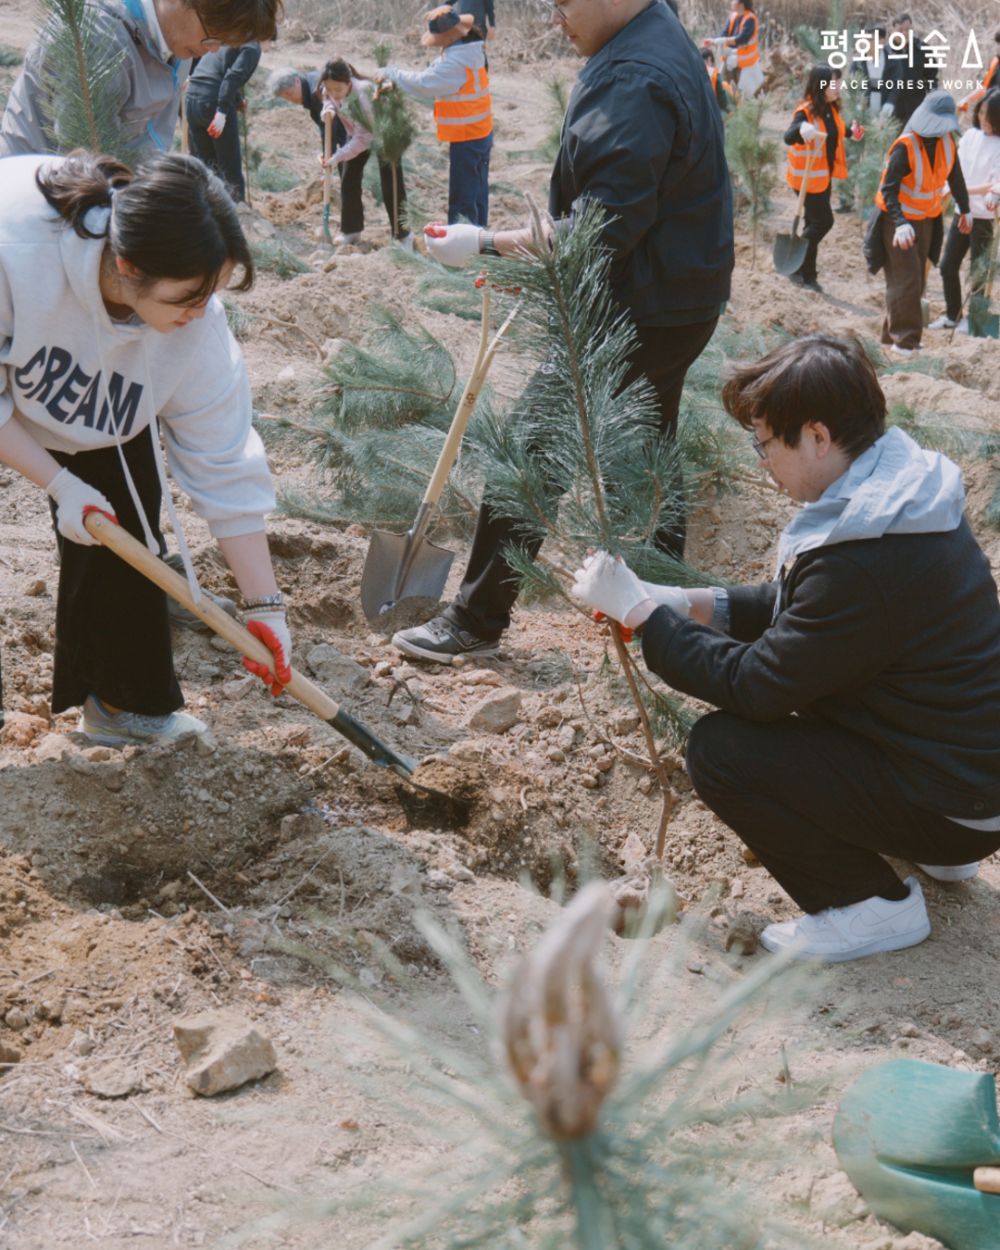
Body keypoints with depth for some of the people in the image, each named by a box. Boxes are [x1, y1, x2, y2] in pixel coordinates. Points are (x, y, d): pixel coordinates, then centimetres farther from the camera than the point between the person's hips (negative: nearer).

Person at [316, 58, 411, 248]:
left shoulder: (362, 94, -41)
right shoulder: (330, 90, -23)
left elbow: (364, 138, -37)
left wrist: (338, 157, -43)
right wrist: (329, 109, -22)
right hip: (355, 134, 6)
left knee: (391, 188, -6)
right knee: (348, 181, 5)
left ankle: (403, 235, 6)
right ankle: (350, 230, 20)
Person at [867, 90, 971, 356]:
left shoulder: (947, 141, -4)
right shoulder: (905, 147, -25)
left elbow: (955, 178, 12)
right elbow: (888, 190, -28)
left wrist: (965, 211, 18)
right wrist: (901, 224, -40)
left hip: (927, 219, 7)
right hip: (899, 219, -7)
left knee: (918, 278, 11)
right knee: (905, 279, -10)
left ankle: (893, 334, 22)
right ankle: (903, 339, -2)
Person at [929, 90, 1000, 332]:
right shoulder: (972, 134, 3)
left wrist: (967, 189, -24)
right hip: (962, 211, 6)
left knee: (978, 271, 6)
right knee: (948, 266, 11)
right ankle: (952, 315, 27)